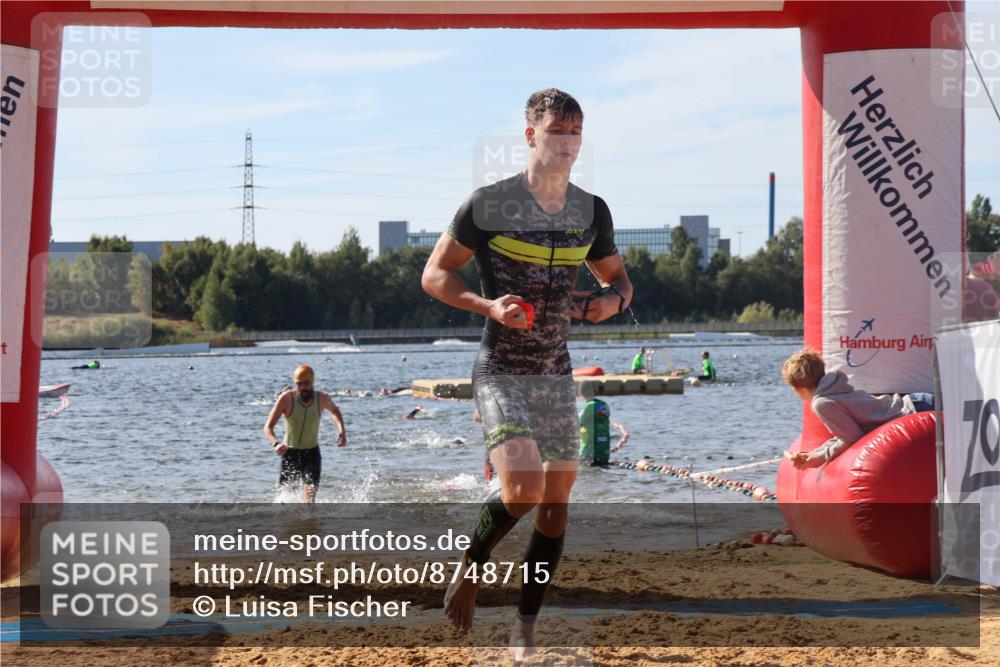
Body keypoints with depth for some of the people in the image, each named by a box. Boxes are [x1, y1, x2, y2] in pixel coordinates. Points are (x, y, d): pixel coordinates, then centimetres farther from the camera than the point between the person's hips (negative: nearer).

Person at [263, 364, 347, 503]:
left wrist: (342, 431, 2)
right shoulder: (286, 398, -17)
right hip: (290, 452, -1)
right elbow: (268, 427, -19)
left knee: (310, 493, -16)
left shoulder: (322, 399, -8)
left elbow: (334, 410, 18)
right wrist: (276, 443, -39)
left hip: (312, 452, 1)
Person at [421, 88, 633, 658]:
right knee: (523, 489, -21)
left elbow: (617, 277, 18)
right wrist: (488, 305, -20)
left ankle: (526, 631, 15)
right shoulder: (490, 204, -10)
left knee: (556, 501, 4)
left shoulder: (591, 212, 5)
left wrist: (613, 299, -6)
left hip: (557, 375, 5)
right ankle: (470, 571, 8)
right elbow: (435, 273, -4)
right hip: (501, 373, -5)